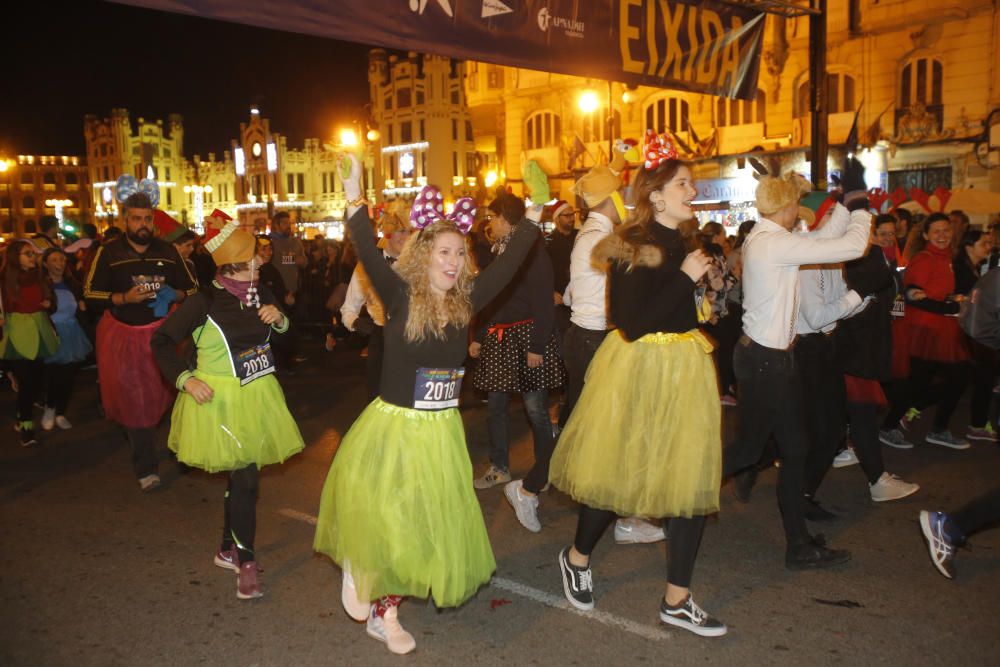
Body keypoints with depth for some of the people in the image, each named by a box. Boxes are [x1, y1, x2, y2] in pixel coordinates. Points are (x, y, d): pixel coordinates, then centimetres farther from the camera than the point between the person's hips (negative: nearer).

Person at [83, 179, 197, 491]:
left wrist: (174, 295, -14)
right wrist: (124, 298, -18)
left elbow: (192, 289, 7)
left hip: (162, 333, 1)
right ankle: (146, 468, 12)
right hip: (123, 337, -1)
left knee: (164, 394, 1)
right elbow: (90, 295, -3)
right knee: (134, 402, 3)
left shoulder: (168, 251, 3)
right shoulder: (109, 252, -2)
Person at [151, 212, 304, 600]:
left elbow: (283, 332, 15)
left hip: (257, 395, 6)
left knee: (241, 475, 16)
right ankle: (246, 561, 9)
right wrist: (185, 380, -17)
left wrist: (278, 318, -8)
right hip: (221, 400, -6)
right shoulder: (204, 302, -17)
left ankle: (228, 549, 34)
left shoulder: (259, 293, -1)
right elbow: (161, 341, -8)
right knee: (246, 477, -7)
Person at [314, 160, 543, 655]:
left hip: (442, 431, 5)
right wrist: (354, 199, -33)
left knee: (429, 524, 11)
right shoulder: (400, 297, -11)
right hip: (393, 427, -5)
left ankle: (385, 614, 30)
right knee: (384, 520, -4)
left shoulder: (466, 301, 0)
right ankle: (356, 565, 32)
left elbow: (508, 263, 1)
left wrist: (534, 212, 0)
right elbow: (370, 257, -25)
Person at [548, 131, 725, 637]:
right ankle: (577, 557, 35)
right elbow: (630, 324, -24)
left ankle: (677, 600, 19)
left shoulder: (681, 241, 10)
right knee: (617, 472, 6)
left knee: (693, 477, 6)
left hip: (683, 369, 8)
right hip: (638, 370, -8)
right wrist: (685, 277, -21)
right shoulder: (633, 247, -15)